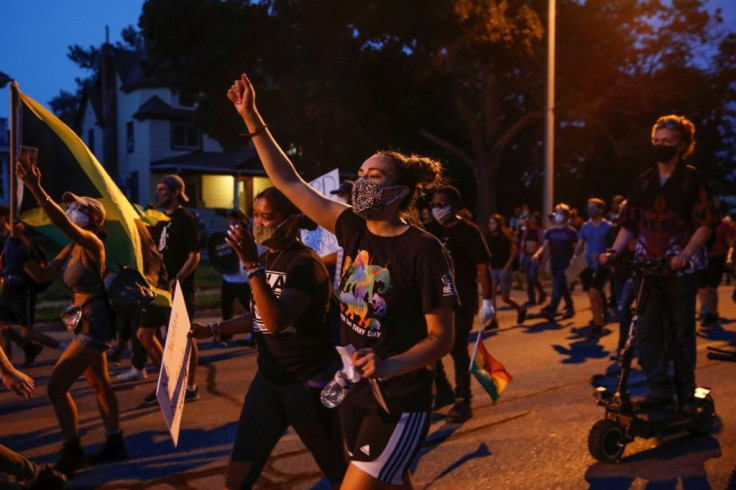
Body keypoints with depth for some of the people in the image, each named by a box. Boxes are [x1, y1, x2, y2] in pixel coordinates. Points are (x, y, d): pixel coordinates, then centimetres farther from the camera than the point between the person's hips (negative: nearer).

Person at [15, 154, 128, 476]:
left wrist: (34, 187, -45)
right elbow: (42, 275, 10)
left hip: (94, 323, -11)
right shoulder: (72, 249, 7)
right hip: (87, 322, 11)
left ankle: (72, 452, 8)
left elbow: (61, 222, -37)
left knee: (57, 386, -7)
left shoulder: (92, 243, -19)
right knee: (99, 384, 19)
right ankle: (115, 444, 33)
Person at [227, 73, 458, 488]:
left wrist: (391, 365, -30)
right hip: (356, 392, 6)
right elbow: (288, 181, 1)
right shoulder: (354, 228, -3)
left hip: (400, 401, -6)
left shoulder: (424, 250, -18)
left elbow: (442, 338, -14)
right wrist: (252, 118, -2)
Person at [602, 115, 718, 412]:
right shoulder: (644, 181, 11)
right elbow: (630, 224, 10)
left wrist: (685, 254, -21)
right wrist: (614, 250, -4)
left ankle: (686, 393, 17)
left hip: (680, 269, -4)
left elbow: (705, 223, -7)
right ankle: (659, 389, 13)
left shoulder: (692, 179, -1)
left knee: (681, 332, 4)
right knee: (647, 332, 3)